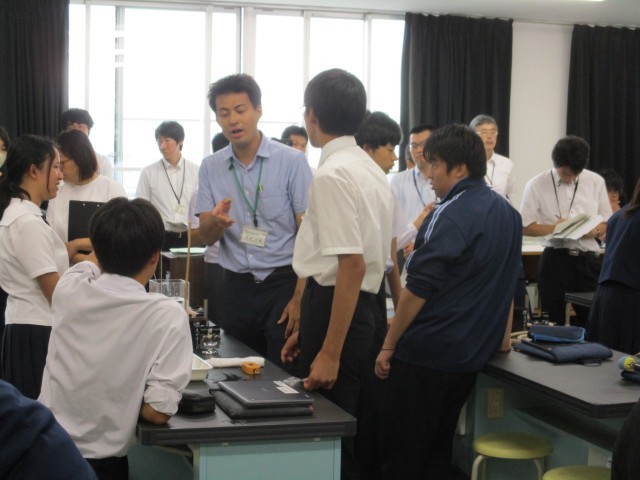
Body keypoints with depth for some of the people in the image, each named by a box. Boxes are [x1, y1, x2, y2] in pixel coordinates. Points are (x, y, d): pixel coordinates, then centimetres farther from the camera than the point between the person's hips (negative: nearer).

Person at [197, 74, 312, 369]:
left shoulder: (292, 162, -5)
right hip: (235, 287, 3)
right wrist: (217, 222, -18)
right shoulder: (211, 167, 6)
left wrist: (300, 298, -13)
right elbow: (206, 237, 6)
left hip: (283, 282, -3)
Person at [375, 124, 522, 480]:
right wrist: (498, 339, 28)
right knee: (439, 447, 17)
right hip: (473, 355, 8)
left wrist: (388, 346, -11)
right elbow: (507, 286, 19)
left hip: (426, 354, -8)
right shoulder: (508, 214, 10)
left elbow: (419, 288, -18)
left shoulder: (451, 214, -17)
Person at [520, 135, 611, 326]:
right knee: (554, 323, 6)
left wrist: (594, 231, -11)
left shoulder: (596, 182, 6)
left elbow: (607, 224, 11)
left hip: (588, 260, 2)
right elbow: (525, 227, 1)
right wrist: (554, 227, -14)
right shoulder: (536, 185, -2)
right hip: (555, 260, -2)